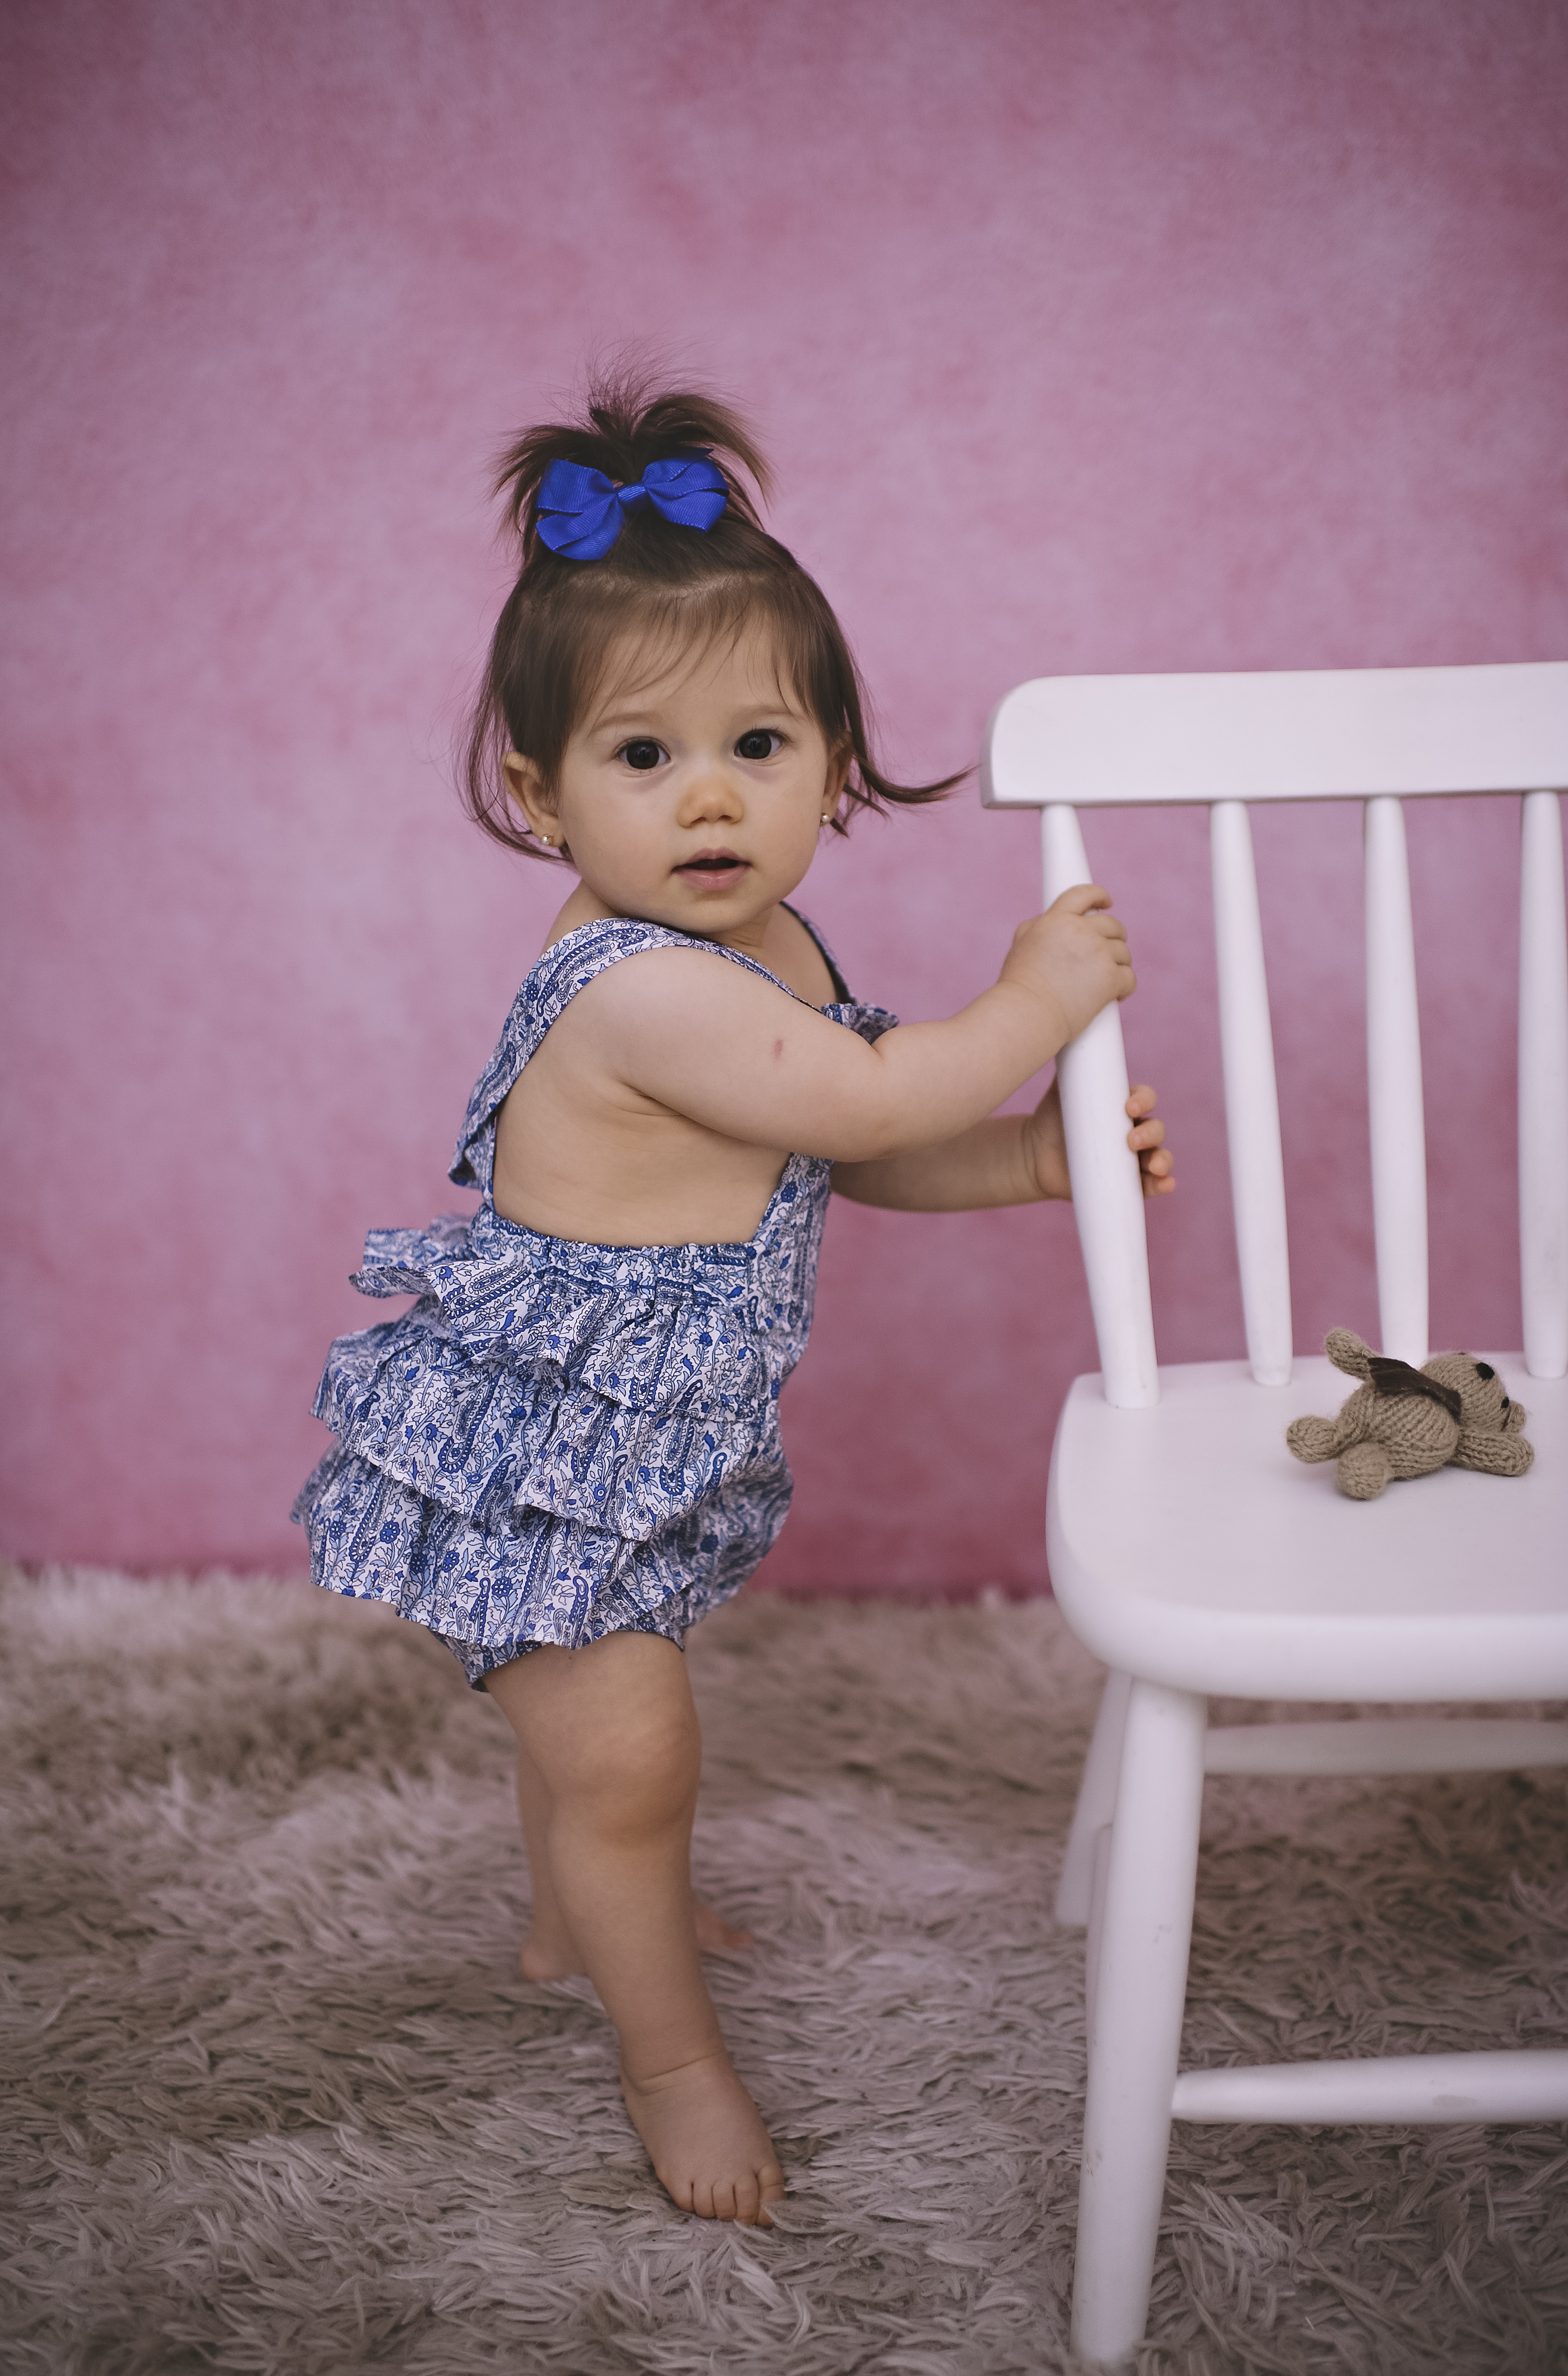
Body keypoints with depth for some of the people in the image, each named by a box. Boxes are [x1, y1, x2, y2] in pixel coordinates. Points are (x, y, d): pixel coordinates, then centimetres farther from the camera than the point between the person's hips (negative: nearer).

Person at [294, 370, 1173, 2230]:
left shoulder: (759, 947, 1)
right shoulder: (641, 985, -32)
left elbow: (854, 1158, 10)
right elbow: (872, 1099, -30)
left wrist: (1043, 1156, -1)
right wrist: (1036, 1001, -16)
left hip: (649, 1435, 10)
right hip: (544, 1430, -9)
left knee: (588, 1701, 29)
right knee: (626, 1751, 1)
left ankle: (577, 1919, 53)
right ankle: (674, 2057, 22)